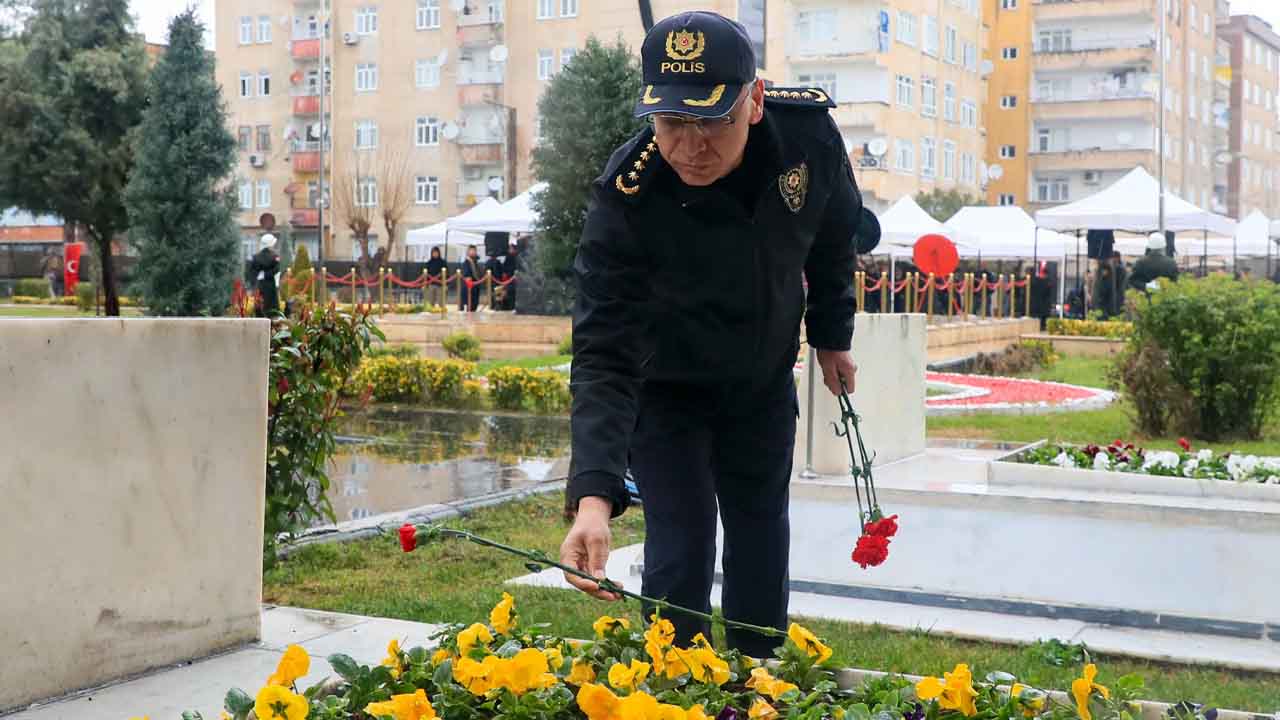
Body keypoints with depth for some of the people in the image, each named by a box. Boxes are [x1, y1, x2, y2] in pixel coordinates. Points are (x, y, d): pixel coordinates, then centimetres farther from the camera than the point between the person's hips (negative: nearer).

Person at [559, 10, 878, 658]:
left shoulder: (808, 132, -25)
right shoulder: (625, 198, -35)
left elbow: (835, 232, -1)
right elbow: (604, 358, -37)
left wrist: (832, 337, 10)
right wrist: (594, 496, -49)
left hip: (764, 381, 4)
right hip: (664, 387, -3)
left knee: (762, 544, 14)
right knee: (681, 553, -9)